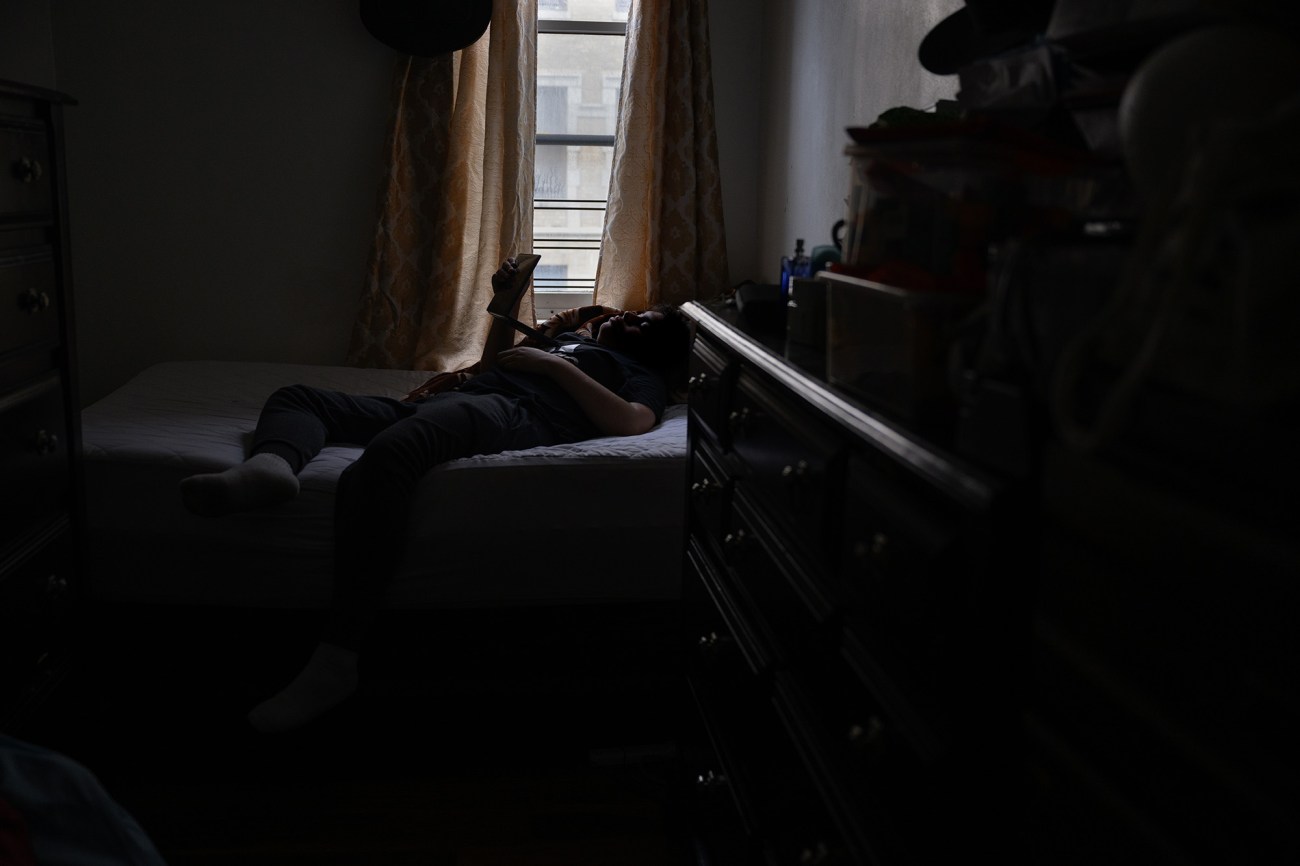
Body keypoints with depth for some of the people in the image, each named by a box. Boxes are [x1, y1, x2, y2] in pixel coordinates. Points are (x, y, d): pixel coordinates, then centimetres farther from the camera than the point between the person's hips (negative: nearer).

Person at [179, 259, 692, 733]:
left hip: (508, 414, -9)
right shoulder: (573, 337, 43)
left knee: (384, 454, -40)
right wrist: (505, 305, 36)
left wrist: (554, 363, -1)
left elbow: (632, 421, -5)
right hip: (446, 401, 9)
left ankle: (335, 661, -43)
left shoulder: (641, 372, 20)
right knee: (294, 396, 2)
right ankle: (272, 464, -37)